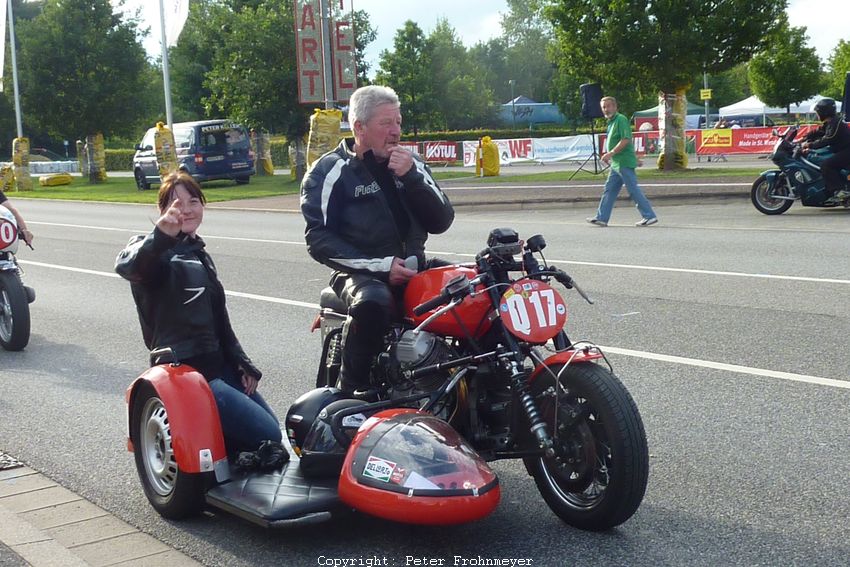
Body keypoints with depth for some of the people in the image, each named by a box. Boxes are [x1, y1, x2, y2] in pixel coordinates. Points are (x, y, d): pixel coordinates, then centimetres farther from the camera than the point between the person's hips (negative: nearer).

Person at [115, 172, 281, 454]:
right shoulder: (157, 252, -10)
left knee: (274, 427, 14)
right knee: (268, 438, -13)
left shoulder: (199, 254, 16)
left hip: (218, 365, 9)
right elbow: (127, 266, -36)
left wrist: (241, 363, 15)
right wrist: (161, 235, -55)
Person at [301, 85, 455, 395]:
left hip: (414, 266, 5)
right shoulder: (330, 170, -1)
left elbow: (441, 222, 6)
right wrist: (380, 266, -18)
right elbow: (319, 239, -9)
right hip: (361, 273, -5)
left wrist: (410, 177, -10)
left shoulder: (410, 164, 14)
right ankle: (352, 391, -20)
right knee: (373, 302, -39)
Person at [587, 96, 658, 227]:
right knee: (609, 190, 9)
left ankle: (649, 216, -1)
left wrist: (611, 153, -21)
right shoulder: (611, 122, 17)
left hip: (624, 163, -10)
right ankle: (601, 218, 13)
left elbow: (626, 139, -21)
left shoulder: (621, 119, -12)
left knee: (633, 190, -7)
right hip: (616, 163, 10)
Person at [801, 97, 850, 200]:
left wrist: (810, 145, -21)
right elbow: (817, 132, 16)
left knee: (826, 165, -26)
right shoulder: (829, 123, 16)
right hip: (840, 151, 12)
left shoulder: (835, 123, -17)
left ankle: (839, 190, -31)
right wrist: (803, 140, 5)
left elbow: (827, 140, -24)